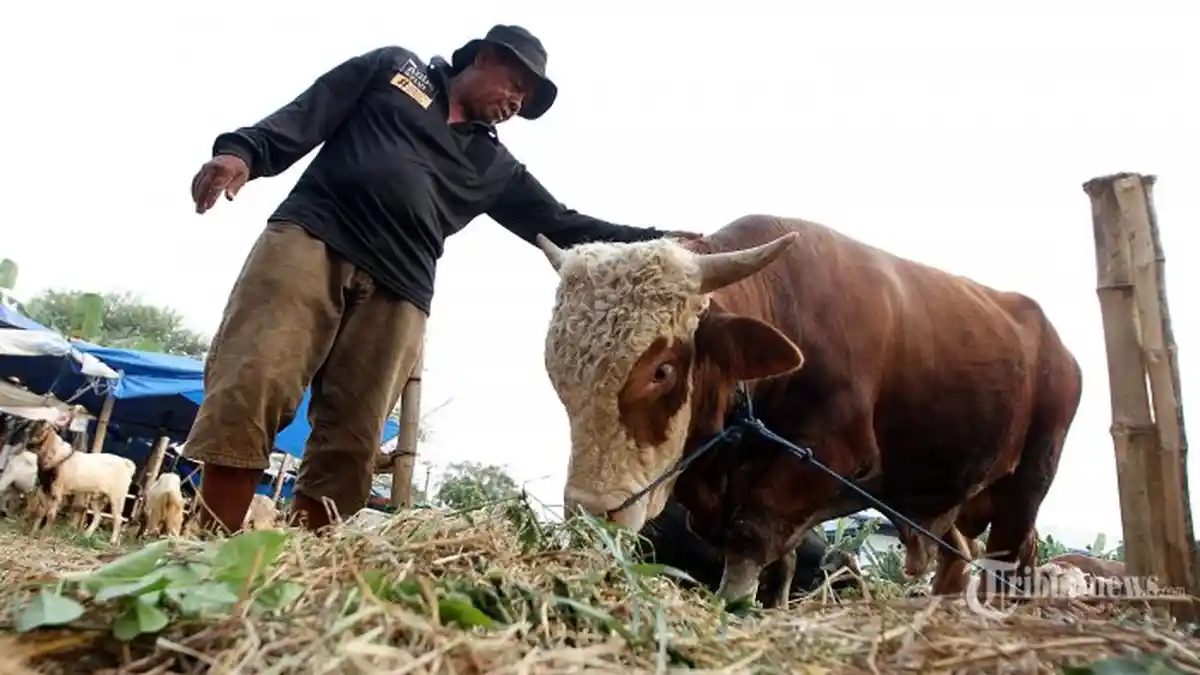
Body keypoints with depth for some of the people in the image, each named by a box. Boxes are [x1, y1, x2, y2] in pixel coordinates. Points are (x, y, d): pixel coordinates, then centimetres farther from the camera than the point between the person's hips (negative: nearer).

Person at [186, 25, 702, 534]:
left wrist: (656, 241, 11)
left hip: (396, 295, 3)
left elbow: (563, 227, 19)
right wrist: (243, 150, -6)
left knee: (349, 447, -8)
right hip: (308, 240, -2)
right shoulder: (393, 67, 21)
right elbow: (308, 114, 13)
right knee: (249, 389, -15)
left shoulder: (494, 167, 24)